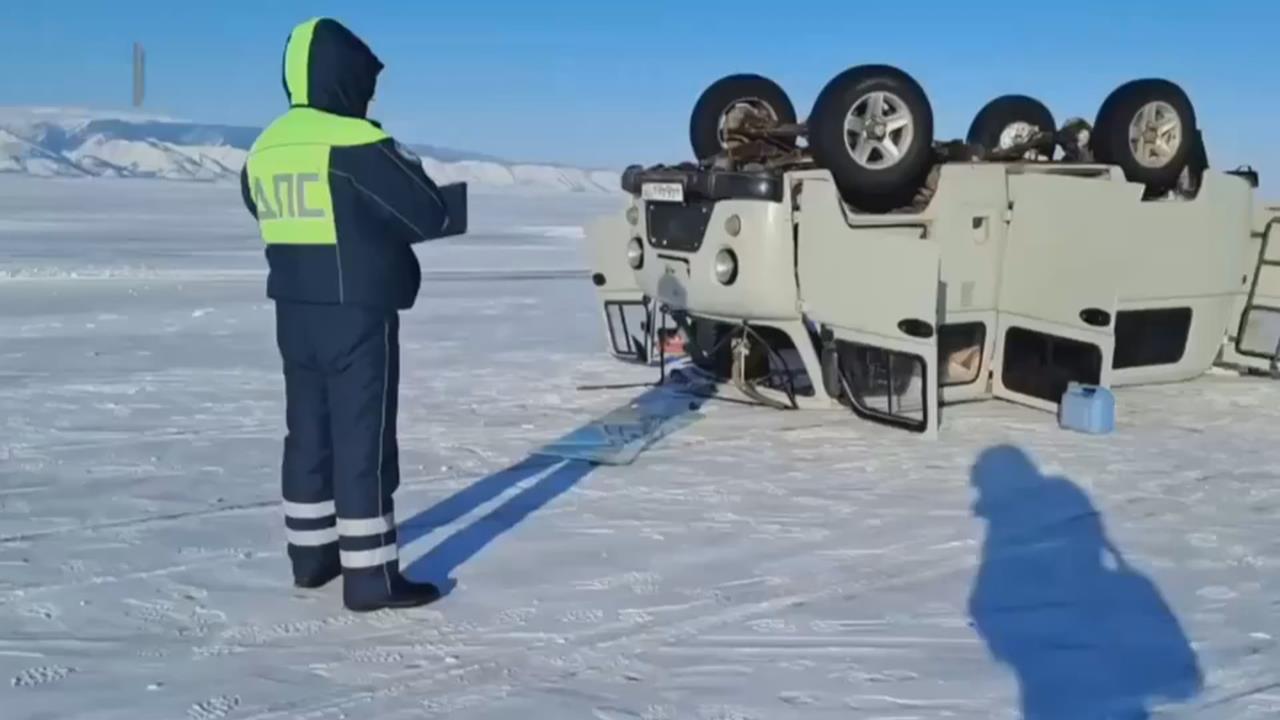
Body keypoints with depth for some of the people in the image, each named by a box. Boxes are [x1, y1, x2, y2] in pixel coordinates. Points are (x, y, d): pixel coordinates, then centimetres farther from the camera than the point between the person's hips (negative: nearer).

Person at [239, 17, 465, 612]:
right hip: (358, 315, -8)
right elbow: (428, 212, -15)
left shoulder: (264, 148, 8)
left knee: (309, 429, 16)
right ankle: (370, 575, 3)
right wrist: (463, 201, 7)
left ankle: (312, 553, 26)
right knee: (364, 439, -3)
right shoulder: (356, 142, -16)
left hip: (294, 312, 8)